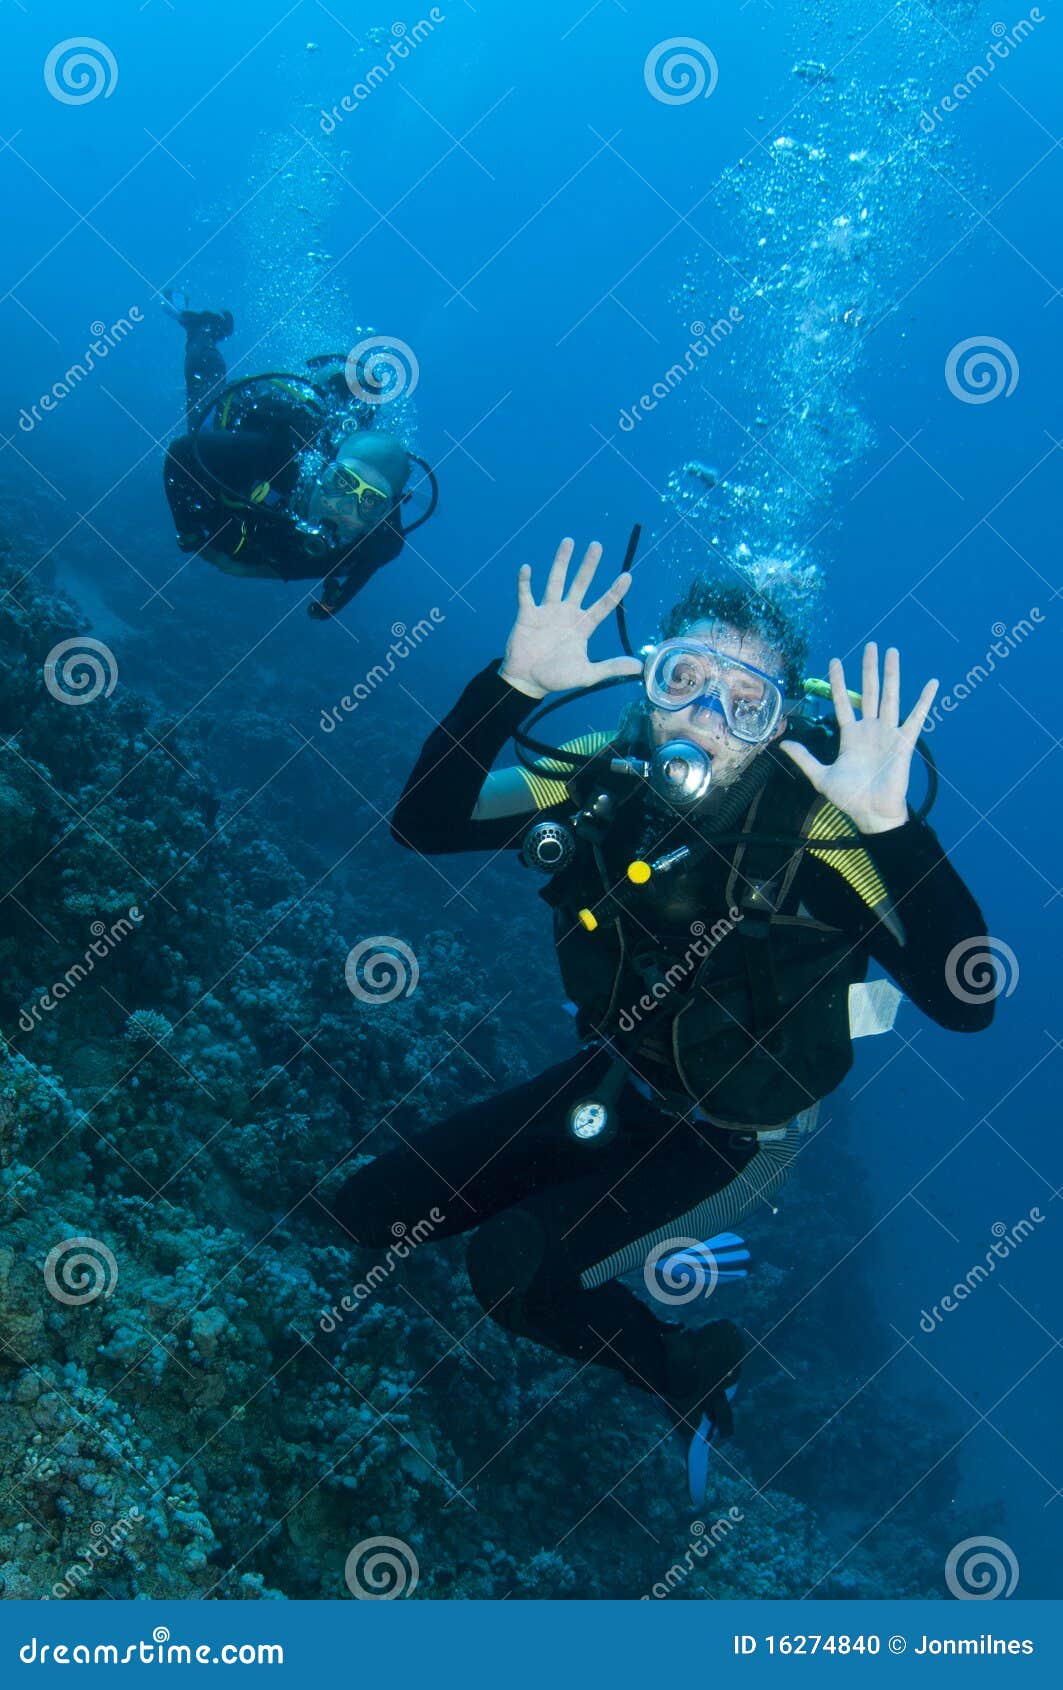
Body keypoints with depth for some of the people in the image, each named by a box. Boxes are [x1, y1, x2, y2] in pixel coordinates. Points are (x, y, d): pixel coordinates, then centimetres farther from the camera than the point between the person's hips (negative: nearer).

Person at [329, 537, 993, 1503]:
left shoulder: (813, 829, -29)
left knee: (511, 1265, -23)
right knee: (372, 1213, 4)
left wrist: (893, 828, -51)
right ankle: (651, 1249, 21)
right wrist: (512, 685, -28)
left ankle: (694, 1369, 7)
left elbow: (962, 1001, -37)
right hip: (618, 1080, 6)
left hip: (735, 1136, -6)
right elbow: (424, 823, -14)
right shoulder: (611, 778, -15)